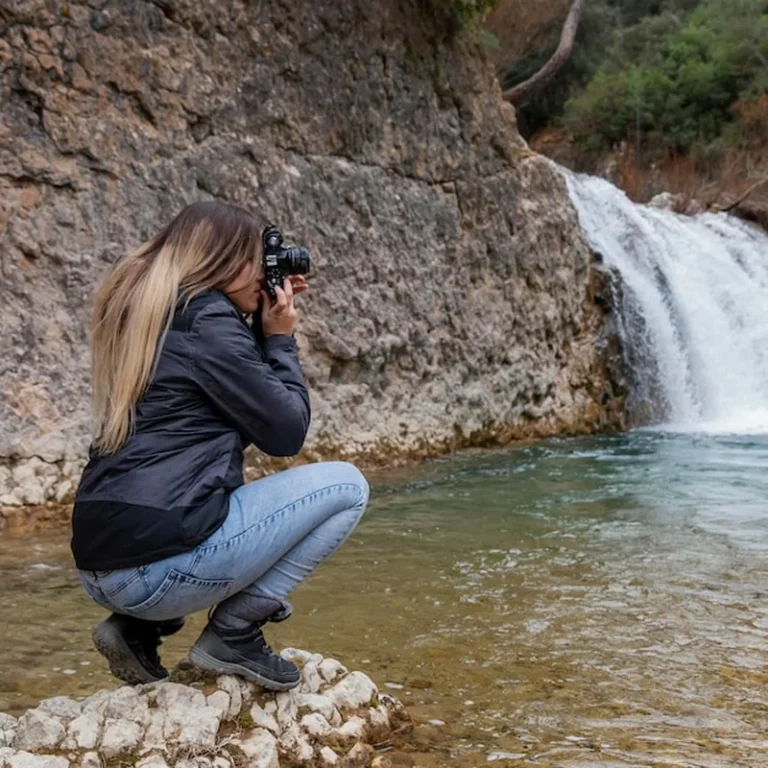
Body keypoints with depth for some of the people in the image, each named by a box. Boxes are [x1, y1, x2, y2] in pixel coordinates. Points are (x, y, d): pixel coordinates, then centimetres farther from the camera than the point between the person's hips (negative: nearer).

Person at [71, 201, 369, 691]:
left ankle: (140, 625, 18)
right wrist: (281, 340, 6)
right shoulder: (208, 322, -11)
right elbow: (286, 433, -5)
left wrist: (261, 331, 17)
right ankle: (234, 633, 0)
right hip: (155, 565, -9)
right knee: (347, 486, 0)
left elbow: (247, 405, 27)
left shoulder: (150, 318, 16)